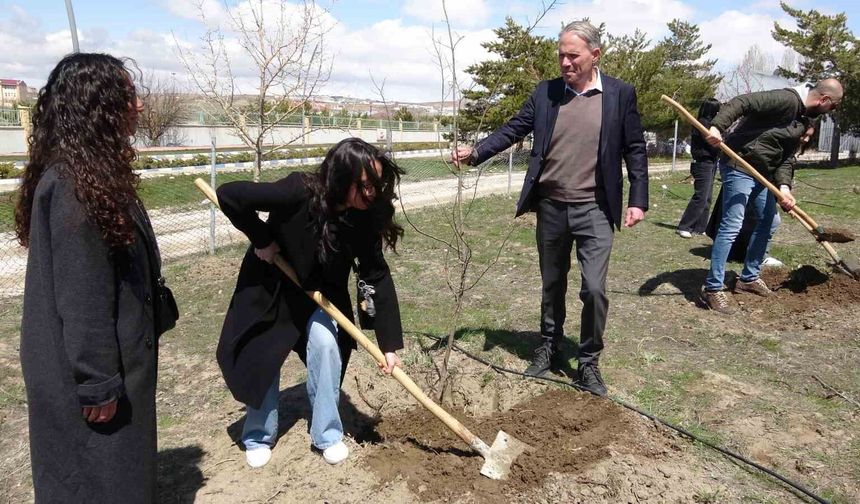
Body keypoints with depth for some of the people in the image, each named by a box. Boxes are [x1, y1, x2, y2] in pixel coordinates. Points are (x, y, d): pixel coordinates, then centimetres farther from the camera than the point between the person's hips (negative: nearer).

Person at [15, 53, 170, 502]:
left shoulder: (91, 174, 6)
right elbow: (81, 299, -24)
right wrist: (98, 385, -19)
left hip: (113, 358, 9)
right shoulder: (72, 186, -24)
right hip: (85, 369, -9)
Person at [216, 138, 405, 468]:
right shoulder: (298, 193, -37)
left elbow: (379, 277, -20)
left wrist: (390, 344, -22)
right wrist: (261, 240, -25)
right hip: (270, 284, -2)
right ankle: (259, 437, 27)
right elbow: (228, 195, -32)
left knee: (326, 344, -14)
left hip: (319, 292, 2)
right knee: (259, 358, 2)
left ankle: (327, 435, 7)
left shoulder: (364, 217, -24)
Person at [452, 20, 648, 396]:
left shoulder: (621, 94, -2)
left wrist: (638, 200, -5)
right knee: (552, 285, 15)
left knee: (594, 288, -7)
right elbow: (513, 129, 1)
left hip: (594, 209, -2)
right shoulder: (546, 92, 4)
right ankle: (549, 348, 33)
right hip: (550, 207, 3)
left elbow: (635, 150, 1)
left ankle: (588, 363, 13)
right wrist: (475, 152, -14)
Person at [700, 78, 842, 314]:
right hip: (739, 166, -11)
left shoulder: (803, 120, 15)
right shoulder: (787, 100, -13)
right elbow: (742, 102, -25)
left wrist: (784, 186, -8)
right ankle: (712, 289, -10)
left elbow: (786, 157, 10)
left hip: (763, 173, 11)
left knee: (768, 222, 17)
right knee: (732, 226, -14)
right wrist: (717, 127, -41)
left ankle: (749, 278, 31)